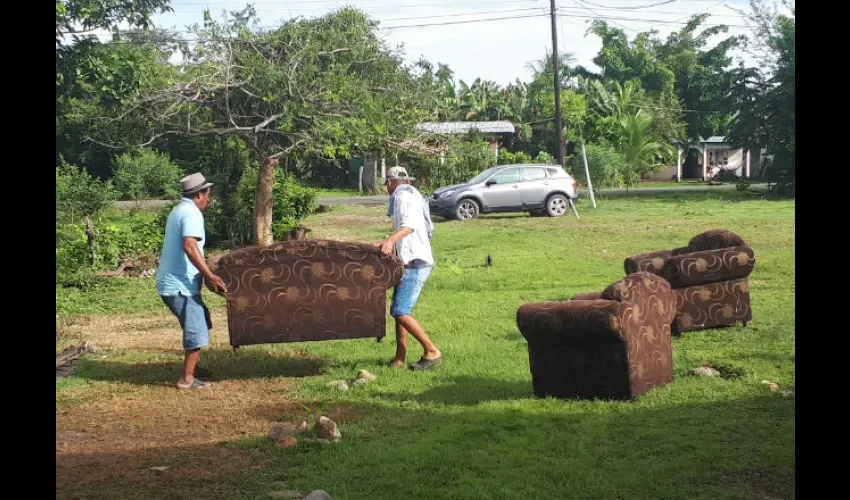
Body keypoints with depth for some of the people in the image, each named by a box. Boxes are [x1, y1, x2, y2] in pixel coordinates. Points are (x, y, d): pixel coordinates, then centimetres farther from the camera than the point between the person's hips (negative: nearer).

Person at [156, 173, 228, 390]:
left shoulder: (178, 210, 17)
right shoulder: (192, 213, -15)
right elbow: (190, 247, -29)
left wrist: (206, 274, 30)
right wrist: (210, 276, -29)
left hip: (171, 282, 10)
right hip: (180, 285, -10)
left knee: (199, 322, 22)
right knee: (197, 329, -4)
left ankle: (192, 366, 32)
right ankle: (187, 378, 0)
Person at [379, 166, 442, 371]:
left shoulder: (402, 196, -9)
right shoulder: (412, 196, 22)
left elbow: (411, 223, -29)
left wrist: (391, 239, -46)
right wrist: (393, 243, 42)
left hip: (415, 264, -11)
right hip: (411, 262, 11)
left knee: (401, 312, -16)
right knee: (398, 310, 11)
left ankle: (432, 351, -10)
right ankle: (399, 358, 14)